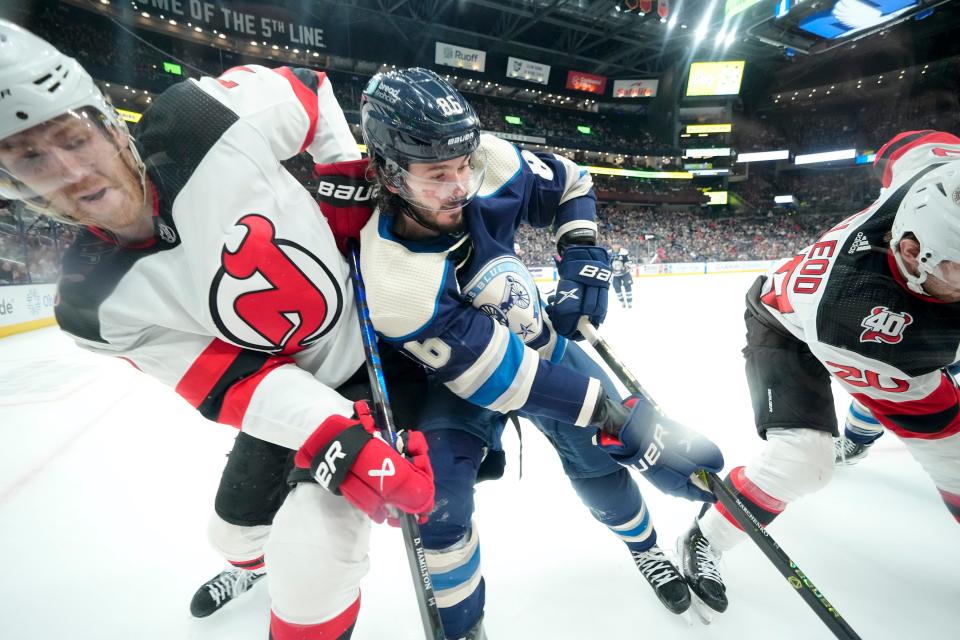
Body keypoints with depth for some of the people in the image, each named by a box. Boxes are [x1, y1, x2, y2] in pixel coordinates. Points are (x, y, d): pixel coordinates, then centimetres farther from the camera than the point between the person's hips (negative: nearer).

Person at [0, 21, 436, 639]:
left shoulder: (202, 118, -19)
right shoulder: (98, 303, -12)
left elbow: (308, 89, -1)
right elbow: (237, 384, -16)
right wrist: (343, 444, -28)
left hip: (377, 341, -3)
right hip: (293, 391, 4)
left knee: (311, 555, -12)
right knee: (236, 526, 27)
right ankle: (252, 564, 66)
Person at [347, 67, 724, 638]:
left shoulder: (491, 163, -22)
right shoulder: (394, 281, -35)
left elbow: (570, 185, 0)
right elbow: (499, 376, -33)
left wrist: (583, 258, -15)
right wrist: (620, 420, -28)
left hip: (543, 341, 4)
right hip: (459, 379, -3)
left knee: (598, 457, 12)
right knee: (439, 500, -18)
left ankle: (645, 547, 47)